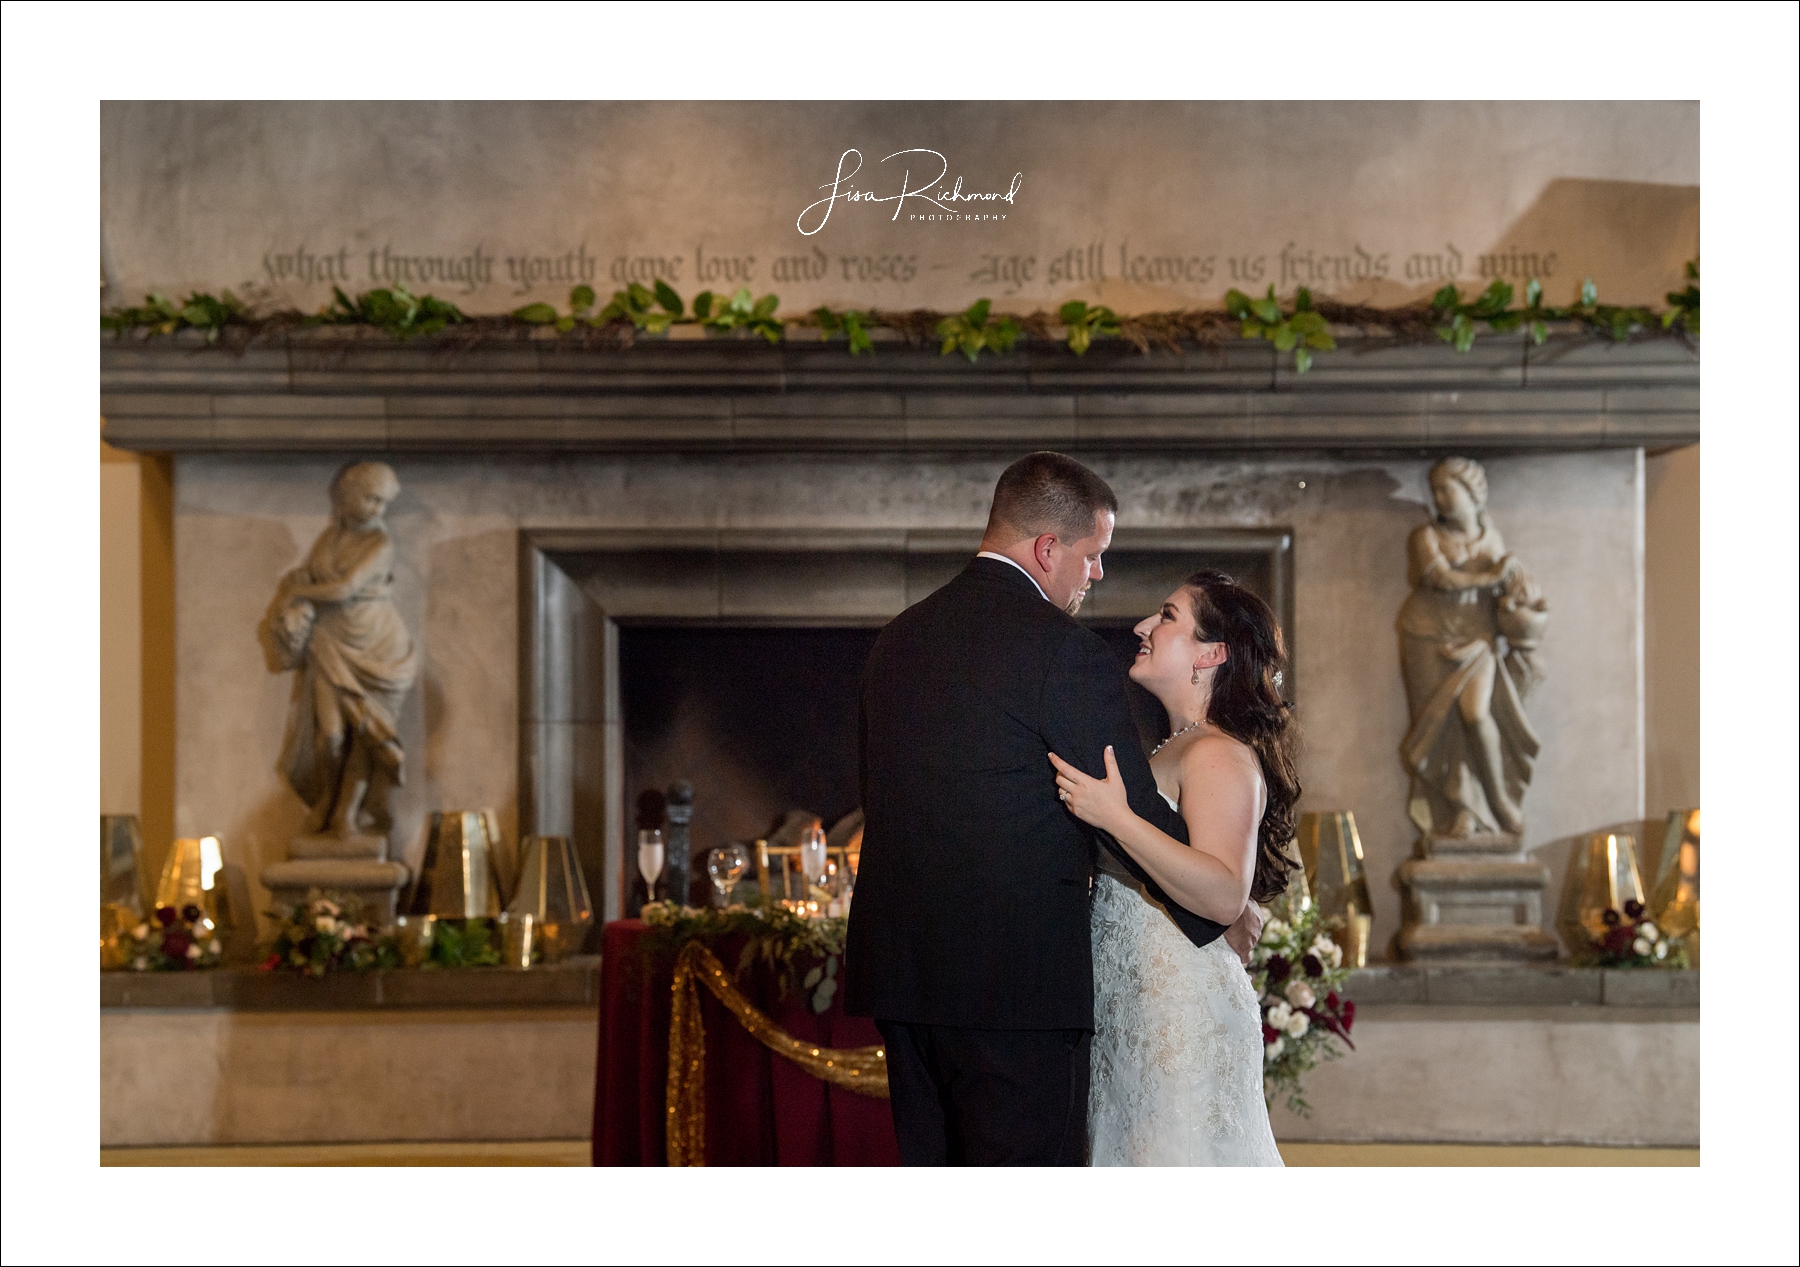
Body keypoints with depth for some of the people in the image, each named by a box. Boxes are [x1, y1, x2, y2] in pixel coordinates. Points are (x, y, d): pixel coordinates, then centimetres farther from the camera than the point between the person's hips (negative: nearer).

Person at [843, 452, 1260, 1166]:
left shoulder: (896, 642, 12)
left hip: (899, 969, 8)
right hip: (1018, 979, -8)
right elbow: (1137, 813, -8)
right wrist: (1223, 917, 8)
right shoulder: (1067, 652, -12)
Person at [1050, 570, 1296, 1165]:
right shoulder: (1169, 750, 17)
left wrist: (1115, 818, -29)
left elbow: (1225, 895, -27)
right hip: (1136, 1014, 10)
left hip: (1186, 1020, -10)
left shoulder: (1219, 756, -13)